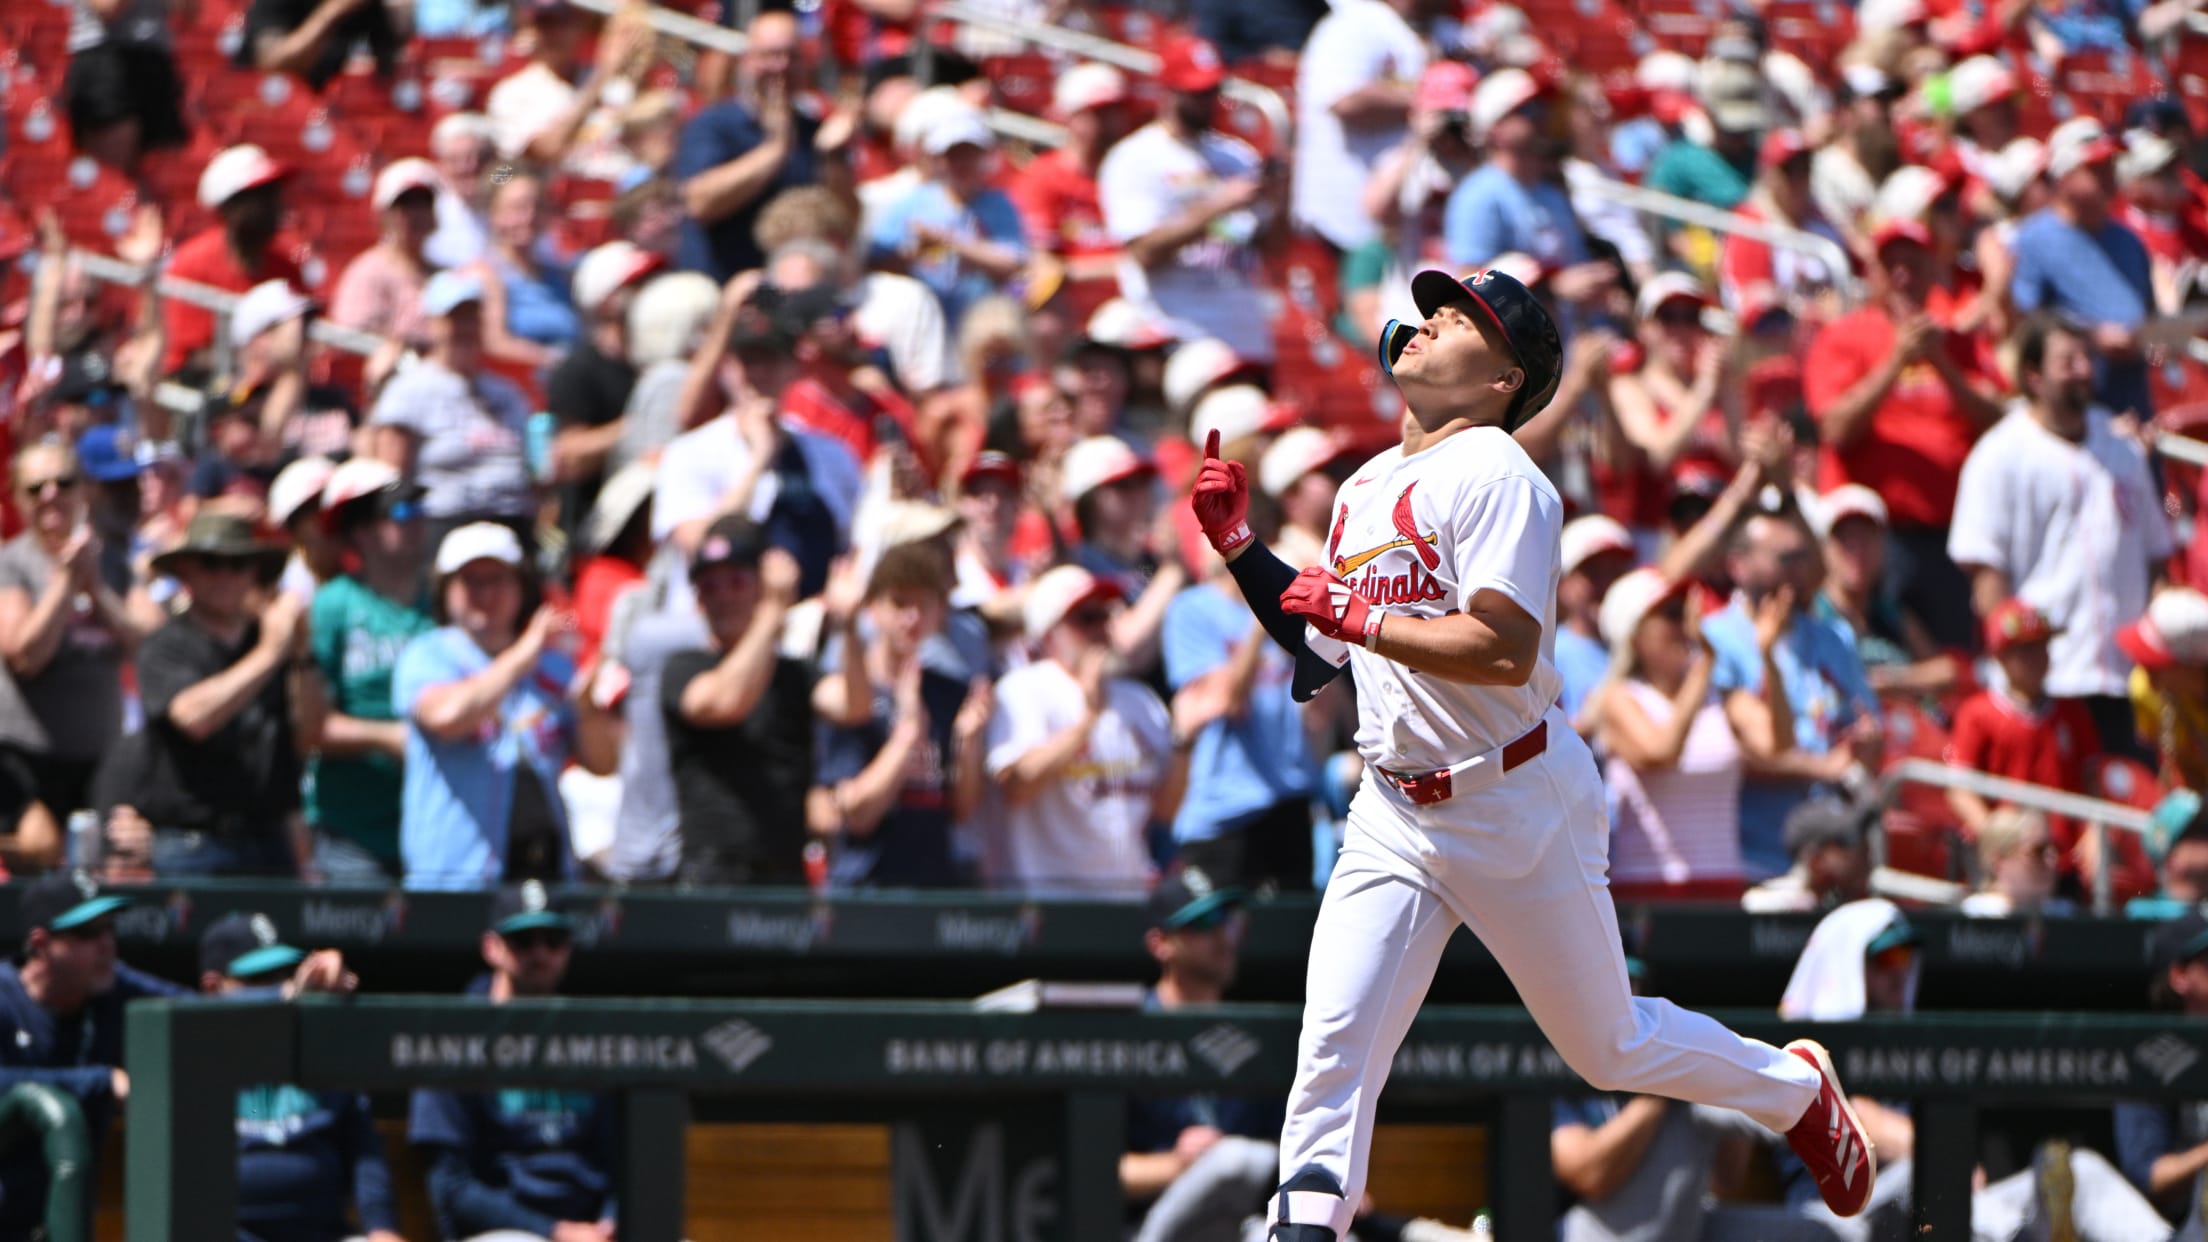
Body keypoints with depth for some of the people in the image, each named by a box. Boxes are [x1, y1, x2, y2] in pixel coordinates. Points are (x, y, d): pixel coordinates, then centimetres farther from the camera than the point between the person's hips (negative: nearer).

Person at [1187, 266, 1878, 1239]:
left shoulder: (1498, 478, -14)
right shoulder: (1365, 490, 12)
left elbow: (1504, 650, -25)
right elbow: (1320, 651, 21)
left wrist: (1357, 618, -22)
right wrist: (1237, 542, 11)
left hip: (1517, 804, -6)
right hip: (1393, 814, 6)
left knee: (1609, 1046, 8)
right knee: (1335, 1038, -11)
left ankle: (1795, 1090, 32)